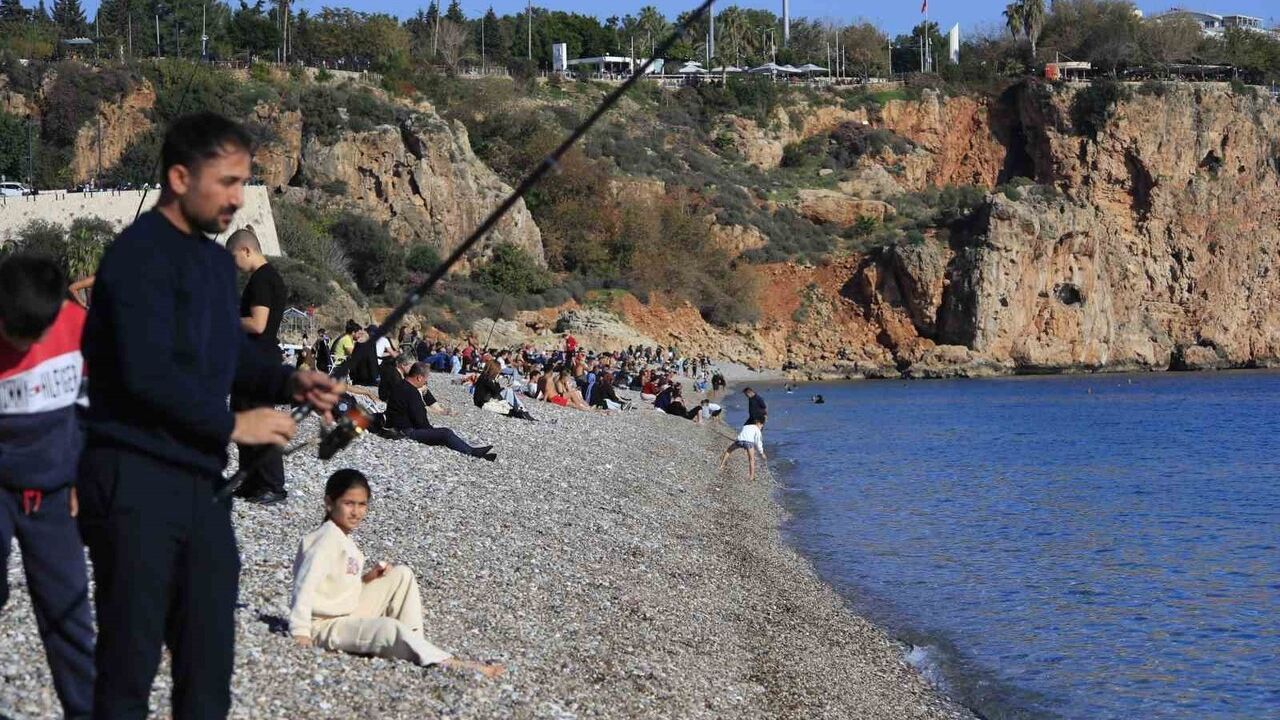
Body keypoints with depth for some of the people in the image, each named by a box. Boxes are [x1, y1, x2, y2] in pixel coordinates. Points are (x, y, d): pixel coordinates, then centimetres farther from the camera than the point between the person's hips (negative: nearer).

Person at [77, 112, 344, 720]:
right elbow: (146, 374, -22)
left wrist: (290, 383, 6)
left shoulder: (216, 260, 16)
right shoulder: (140, 255, -13)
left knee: (208, 664, 11)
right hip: (136, 481, -9)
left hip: (201, 480, 9)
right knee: (129, 667, -3)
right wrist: (233, 425, -14)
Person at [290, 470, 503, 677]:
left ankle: (413, 642, -3)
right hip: (327, 626, -10)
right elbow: (306, 585, -27)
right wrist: (300, 632, -31)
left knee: (402, 574, 7)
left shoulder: (343, 540, 12)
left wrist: (365, 580, -2)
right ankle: (448, 663, -32)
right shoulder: (327, 539, -18)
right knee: (390, 629, -33)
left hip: (350, 614, 10)